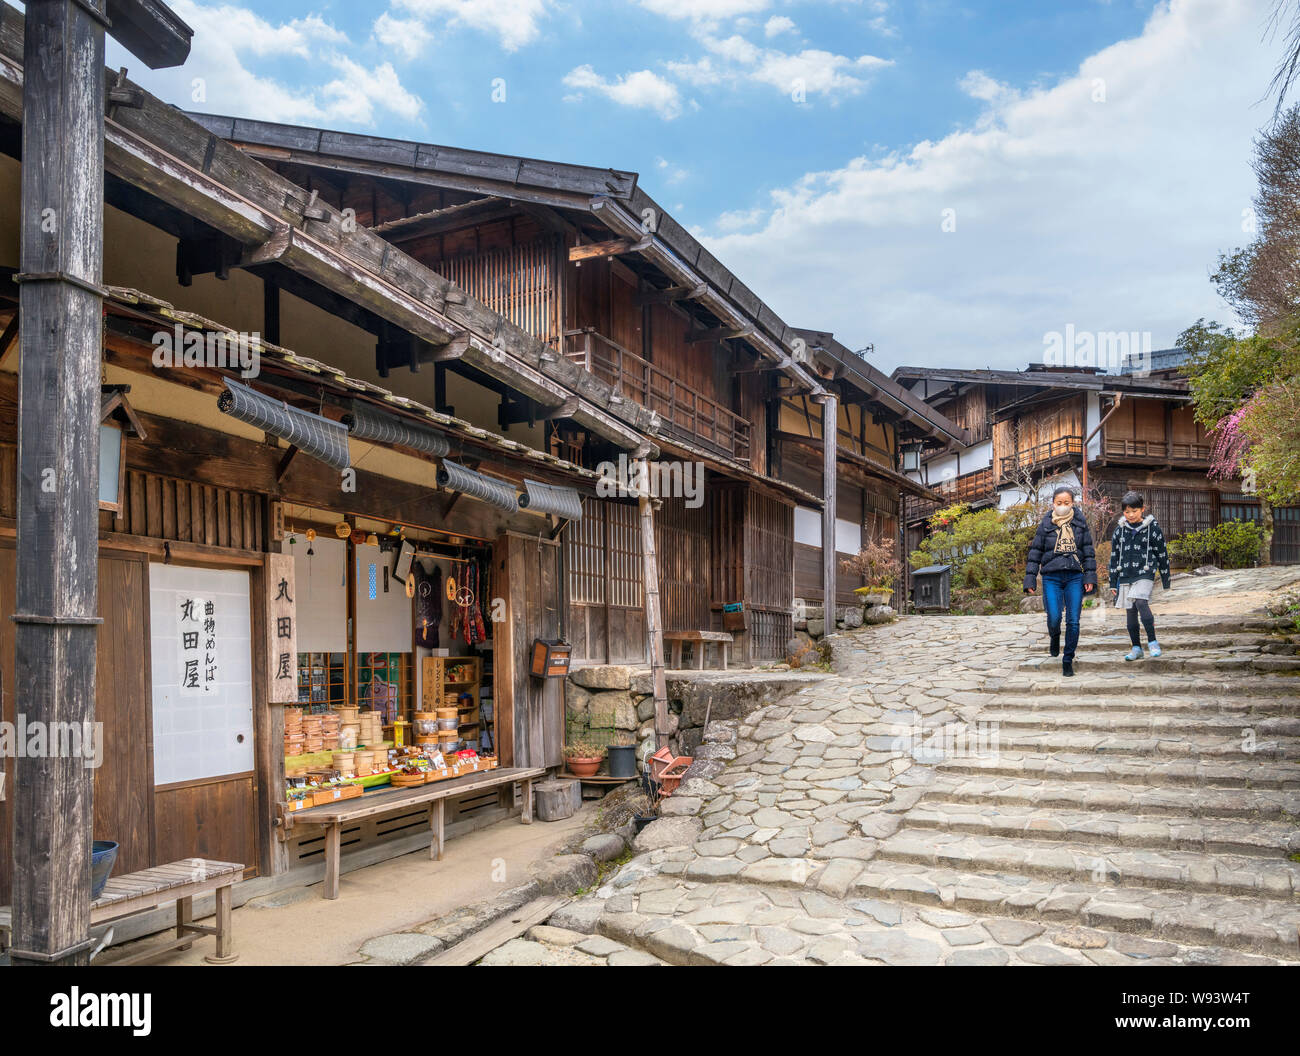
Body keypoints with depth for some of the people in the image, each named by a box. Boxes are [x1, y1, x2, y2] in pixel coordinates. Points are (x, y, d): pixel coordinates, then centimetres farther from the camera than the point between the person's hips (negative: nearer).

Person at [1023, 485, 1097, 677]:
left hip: (1075, 577, 1)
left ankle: (1068, 660, 9)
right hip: (1051, 577, -1)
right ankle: (1054, 637, 24)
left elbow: (1088, 551, 8)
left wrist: (1090, 577, 1)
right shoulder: (1045, 524, 3)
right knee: (1054, 618, -12)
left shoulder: (1080, 523, 5)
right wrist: (1030, 579, 2)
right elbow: (1035, 553, 6)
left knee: (1073, 621, -3)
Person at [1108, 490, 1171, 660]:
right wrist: (1113, 583, 12)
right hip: (1125, 576, 4)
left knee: (1141, 602, -25)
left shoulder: (1152, 528, -1)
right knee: (1130, 612, 5)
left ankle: (1152, 641, -15)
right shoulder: (1119, 530, 7)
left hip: (1145, 574, -4)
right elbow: (1114, 557, 13)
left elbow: (1162, 555, 4)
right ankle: (1136, 648, 15)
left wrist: (1166, 581, 5)